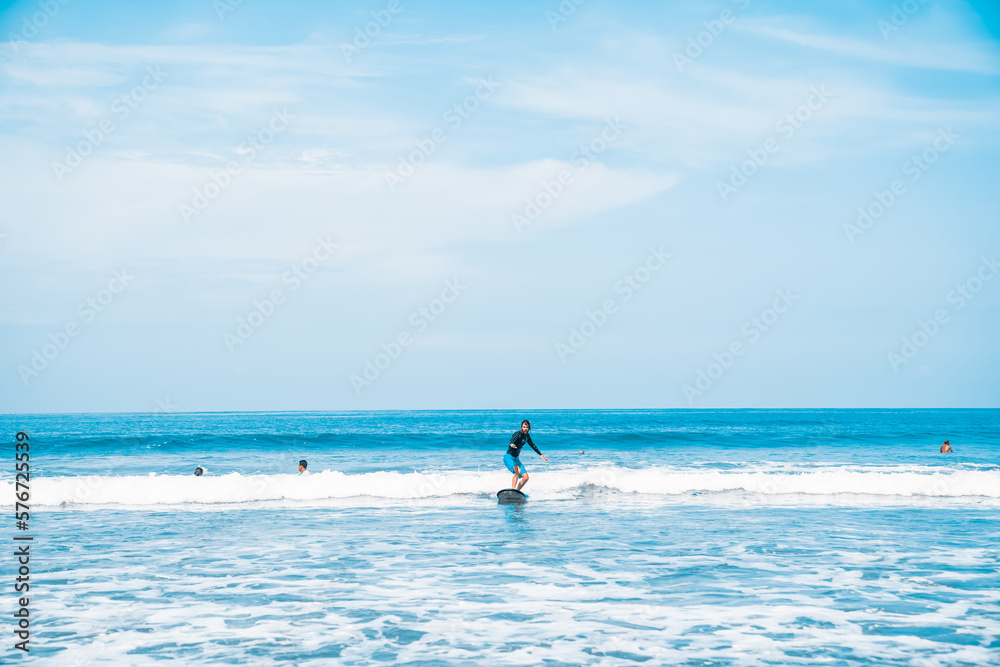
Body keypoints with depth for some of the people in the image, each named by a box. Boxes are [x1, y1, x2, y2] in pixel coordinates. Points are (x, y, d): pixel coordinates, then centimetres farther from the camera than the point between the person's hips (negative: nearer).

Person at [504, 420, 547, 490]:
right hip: (509, 457, -8)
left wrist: (541, 454, 31)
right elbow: (512, 439, -39)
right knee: (518, 471, -34)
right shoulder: (517, 434, -17)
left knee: (526, 477, -2)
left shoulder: (527, 436, 6)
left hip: (516, 458, 8)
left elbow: (532, 445, 23)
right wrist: (512, 444, -62)